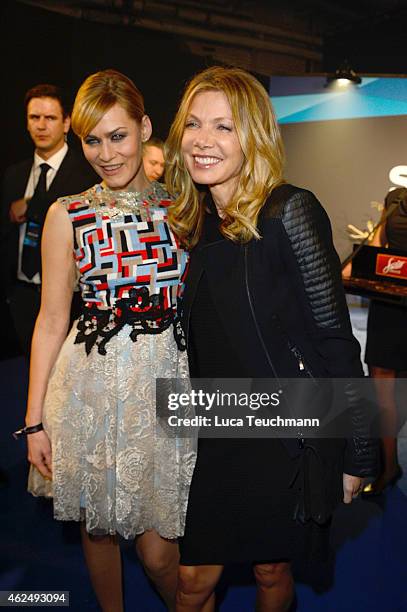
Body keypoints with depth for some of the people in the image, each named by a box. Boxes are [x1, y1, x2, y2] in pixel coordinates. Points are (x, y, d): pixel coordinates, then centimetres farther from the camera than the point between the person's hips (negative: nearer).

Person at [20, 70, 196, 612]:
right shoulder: (67, 215, 0)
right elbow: (52, 318, 2)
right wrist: (35, 418, 0)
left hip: (168, 383, 0)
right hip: (92, 385, 1)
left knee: (158, 547, 5)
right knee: (98, 526, 16)